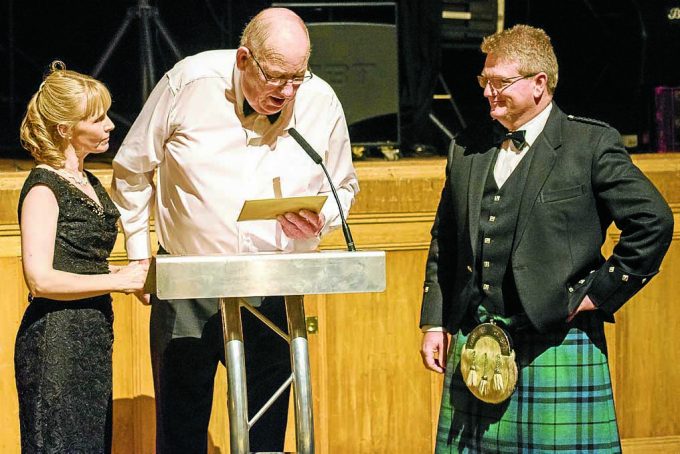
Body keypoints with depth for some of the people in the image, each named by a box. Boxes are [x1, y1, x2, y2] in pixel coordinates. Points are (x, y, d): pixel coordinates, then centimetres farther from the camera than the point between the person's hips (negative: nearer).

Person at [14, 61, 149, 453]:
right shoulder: (43, 188, -12)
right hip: (55, 342, -9)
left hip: (93, 339, 9)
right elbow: (41, 279, -20)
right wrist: (119, 280, -16)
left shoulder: (89, 183, 15)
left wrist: (131, 273, 6)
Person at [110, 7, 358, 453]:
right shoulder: (189, 82, -9)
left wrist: (319, 221, -10)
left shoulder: (322, 102, -3)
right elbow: (132, 169, 5)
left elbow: (344, 186, 12)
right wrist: (138, 253, 5)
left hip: (273, 292, 2)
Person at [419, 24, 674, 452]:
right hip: (473, 347, 5)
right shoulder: (468, 151, 13)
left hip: (556, 349, -5)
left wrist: (599, 294, -7)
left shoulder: (592, 144, -4)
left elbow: (653, 222, -7)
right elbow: (444, 242, 18)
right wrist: (434, 323, 12)